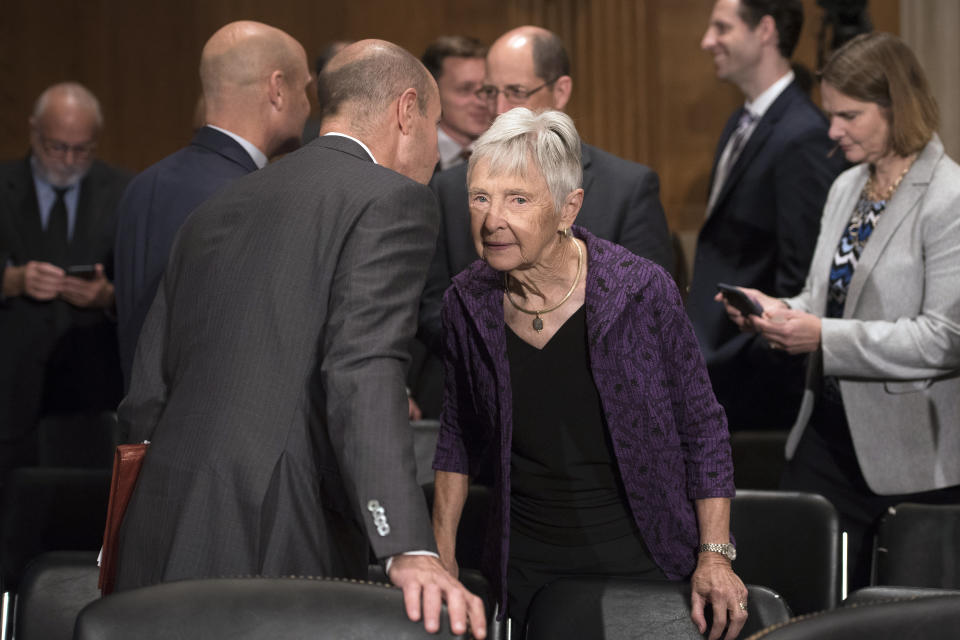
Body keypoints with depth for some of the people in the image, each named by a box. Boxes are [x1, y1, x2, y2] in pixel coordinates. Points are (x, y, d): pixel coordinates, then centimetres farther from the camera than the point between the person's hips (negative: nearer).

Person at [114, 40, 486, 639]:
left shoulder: (218, 207, 20)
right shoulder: (393, 201, -3)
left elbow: (145, 399, 18)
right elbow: (364, 372, -18)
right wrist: (410, 550, -26)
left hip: (162, 535, 7)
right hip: (274, 542, -7)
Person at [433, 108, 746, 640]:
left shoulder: (642, 291, -14)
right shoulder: (467, 302, -4)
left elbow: (701, 429, -5)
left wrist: (715, 555, -8)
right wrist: (441, 553, 8)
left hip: (640, 557, -3)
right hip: (522, 569, 3)